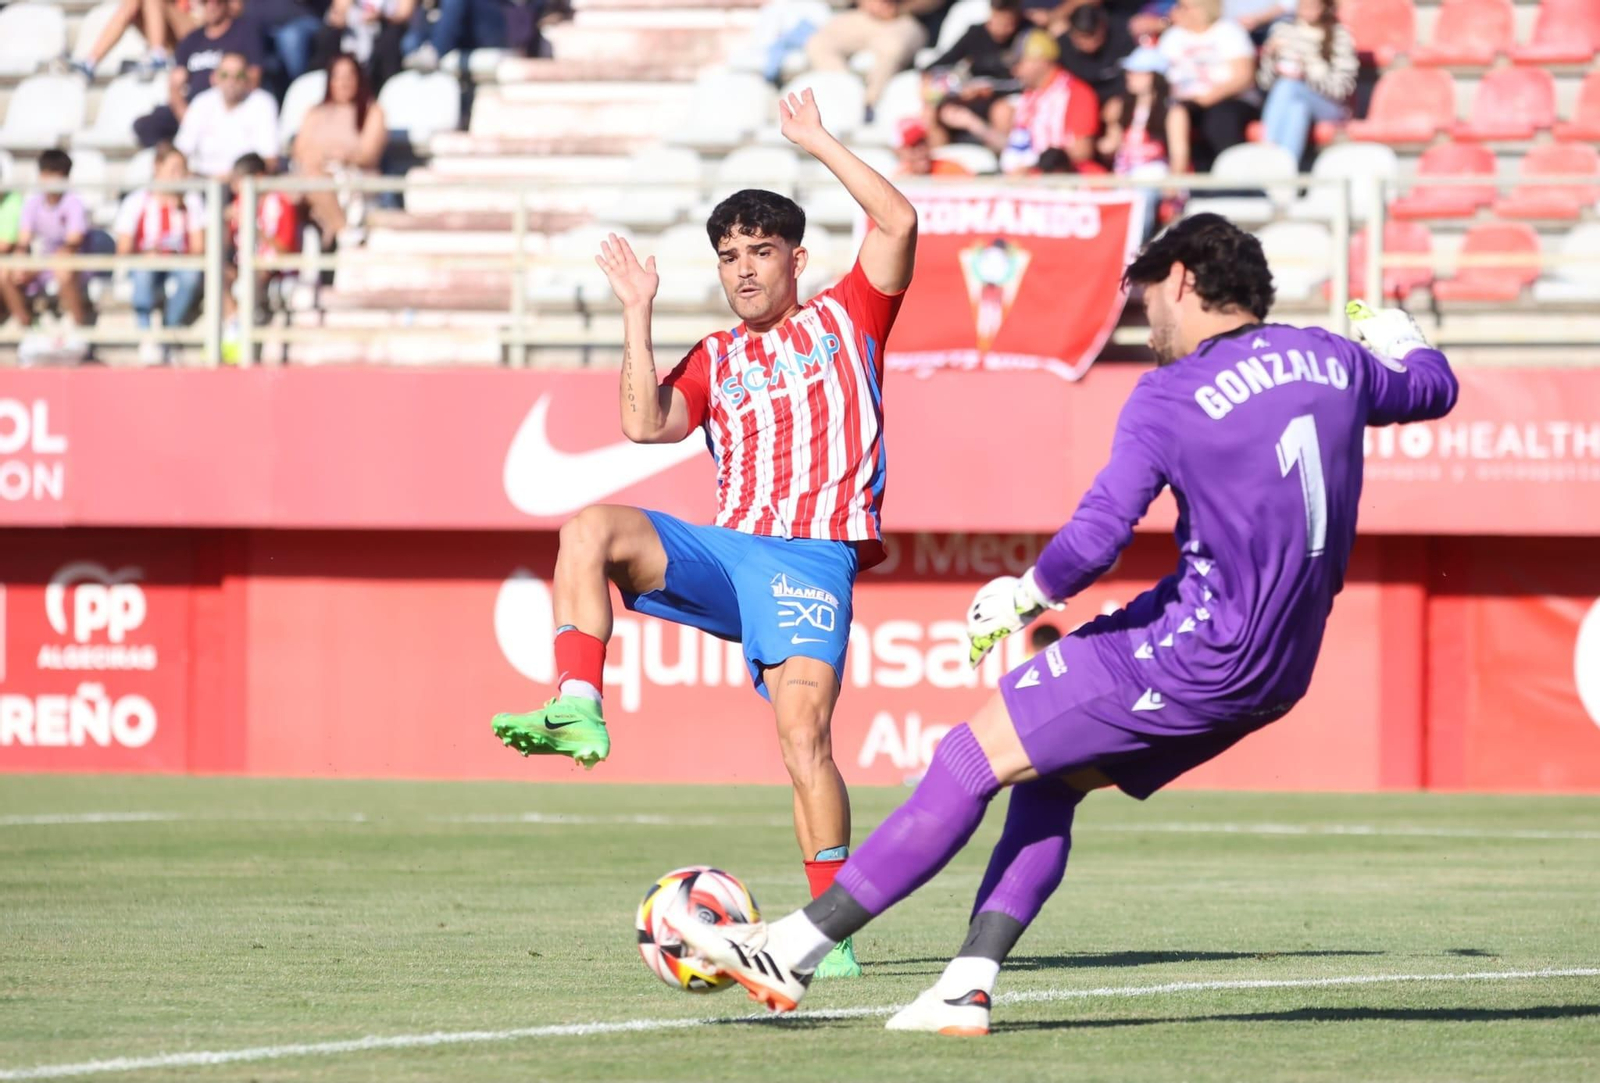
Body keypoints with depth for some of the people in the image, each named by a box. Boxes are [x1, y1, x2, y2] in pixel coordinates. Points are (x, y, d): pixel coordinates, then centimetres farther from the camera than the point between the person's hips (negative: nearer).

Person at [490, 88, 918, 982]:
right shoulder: (715, 361, 23)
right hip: (727, 548, 4)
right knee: (593, 528, -22)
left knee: (805, 733, -19)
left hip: (816, 555, -4)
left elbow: (898, 222, -2)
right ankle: (577, 713, -30)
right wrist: (638, 313, 7)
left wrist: (818, 144, 2)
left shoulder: (845, 318, 13)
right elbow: (648, 425, 6)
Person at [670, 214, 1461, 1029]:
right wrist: (1401, 343, 49)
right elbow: (1434, 388, 27)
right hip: (1279, 673, 8)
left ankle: (793, 952, -2)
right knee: (1050, 776, 17)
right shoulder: (1330, 360, 7)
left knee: (973, 756, -2)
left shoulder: (1169, 397, -12)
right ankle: (968, 987, 6)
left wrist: (1023, 597, 1)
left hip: (1199, 655, -8)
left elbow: (1097, 536, -17)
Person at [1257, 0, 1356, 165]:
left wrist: (1306, 75, -20)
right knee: (1299, 108, -34)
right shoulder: (1283, 31, 10)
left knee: (1288, 87, -32)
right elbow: (1265, 82, 10)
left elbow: (1340, 87, -7)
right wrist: (1270, 57, -9)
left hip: (1329, 109, -2)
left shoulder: (1340, 36, 0)